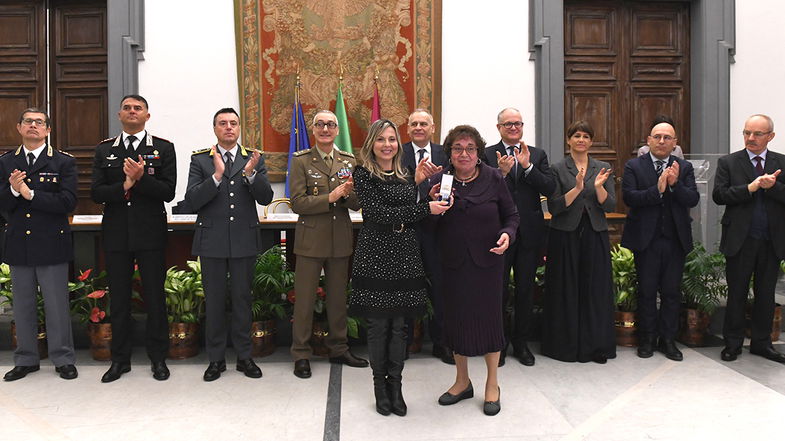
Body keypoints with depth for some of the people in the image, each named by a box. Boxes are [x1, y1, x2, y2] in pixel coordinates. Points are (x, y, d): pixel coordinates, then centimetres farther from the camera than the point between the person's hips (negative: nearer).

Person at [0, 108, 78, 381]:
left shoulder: (64, 162, -1)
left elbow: (68, 202, -13)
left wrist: (30, 193, -17)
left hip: (51, 244, -3)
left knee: (57, 306, 4)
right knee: (22, 307, 13)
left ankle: (63, 360, 17)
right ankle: (26, 360, 27)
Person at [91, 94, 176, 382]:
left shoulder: (163, 148, 3)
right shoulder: (104, 150, 10)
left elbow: (168, 192, -6)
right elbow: (96, 193, 1)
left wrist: (141, 178, -20)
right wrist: (124, 186, -15)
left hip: (151, 232, -2)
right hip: (116, 234, 2)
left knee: (155, 296, 4)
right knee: (118, 297, 9)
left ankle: (158, 358, 17)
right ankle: (120, 359, 22)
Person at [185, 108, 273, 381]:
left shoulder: (254, 159, 4)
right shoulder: (200, 160, 1)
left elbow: (266, 198, -4)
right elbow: (192, 200, -9)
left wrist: (251, 173, -21)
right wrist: (217, 175, -21)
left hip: (244, 240, 1)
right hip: (212, 240, 0)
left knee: (242, 299, 9)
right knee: (214, 301, 8)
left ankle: (244, 356, 22)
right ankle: (216, 358, 20)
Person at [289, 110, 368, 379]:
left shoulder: (349, 161, 8)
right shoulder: (301, 161, -2)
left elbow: (357, 204, 6)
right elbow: (297, 203, -11)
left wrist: (347, 194, -16)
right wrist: (330, 198, -21)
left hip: (341, 239, 4)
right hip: (311, 239, -3)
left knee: (338, 297, 14)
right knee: (304, 298, 3)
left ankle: (338, 349, 29)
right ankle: (301, 354, 17)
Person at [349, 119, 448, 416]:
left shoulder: (406, 176, 13)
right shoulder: (363, 174, -4)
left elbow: (410, 215, 14)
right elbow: (379, 213, -15)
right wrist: (426, 208, -15)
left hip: (404, 257, 4)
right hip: (376, 256, -4)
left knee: (399, 325, 8)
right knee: (378, 325, 4)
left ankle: (395, 385, 20)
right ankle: (380, 385, 19)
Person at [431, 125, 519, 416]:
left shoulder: (494, 179, -3)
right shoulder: (439, 181, 0)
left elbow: (511, 215, 3)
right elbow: (430, 224, 2)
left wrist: (507, 235, -17)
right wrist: (432, 203, -16)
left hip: (487, 260, -1)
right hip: (454, 262, 2)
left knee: (489, 315, 5)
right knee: (457, 317, 10)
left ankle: (492, 385, 24)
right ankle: (462, 381, 30)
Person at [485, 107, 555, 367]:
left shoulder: (538, 155, 7)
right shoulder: (487, 155, -1)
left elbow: (550, 190, -5)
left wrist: (528, 166, -15)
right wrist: (501, 172, -24)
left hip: (529, 233, 3)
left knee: (525, 290, 12)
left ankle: (521, 343, 27)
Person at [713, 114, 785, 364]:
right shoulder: (728, 163, 1)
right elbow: (718, 195, -10)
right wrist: (751, 187, -18)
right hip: (740, 240, -2)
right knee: (736, 294, 6)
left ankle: (762, 343, 25)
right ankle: (732, 343, 18)